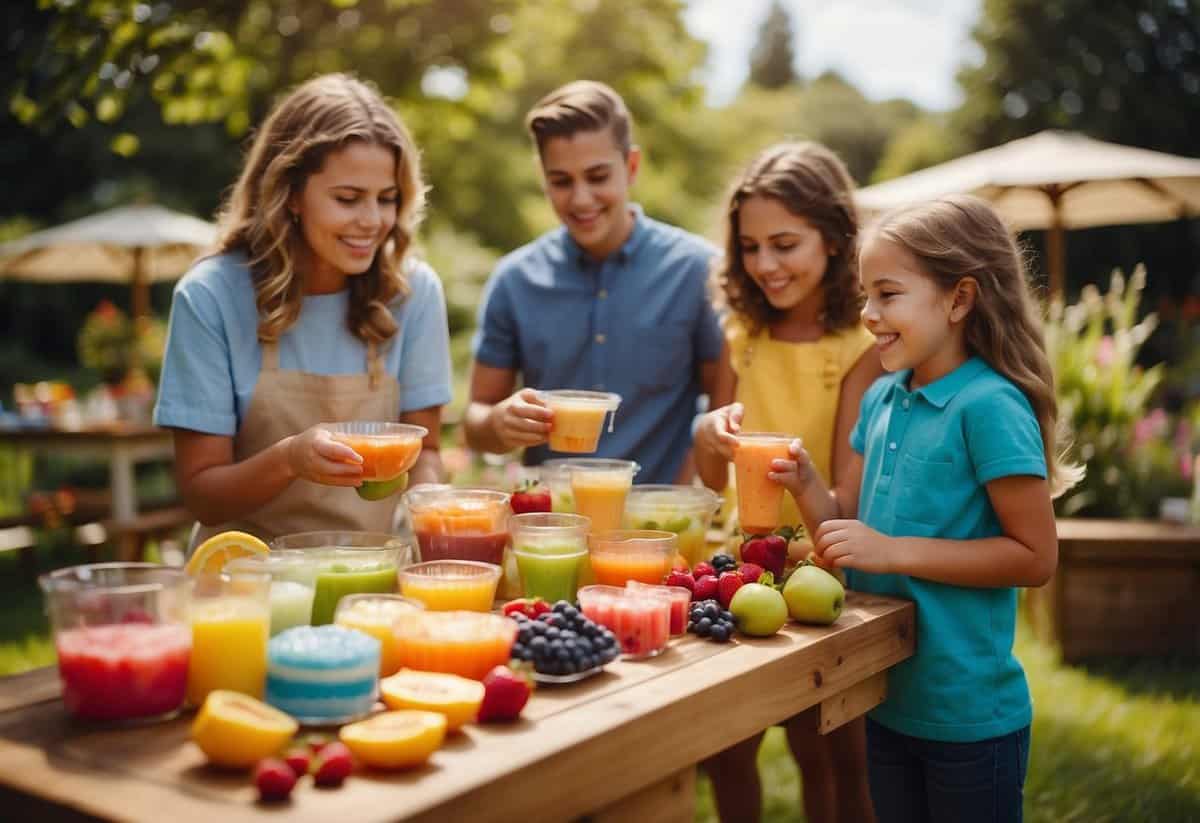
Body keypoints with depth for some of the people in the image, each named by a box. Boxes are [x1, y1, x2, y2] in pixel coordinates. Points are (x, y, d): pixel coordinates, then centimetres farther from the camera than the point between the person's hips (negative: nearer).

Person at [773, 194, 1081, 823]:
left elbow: (1035, 557, -19)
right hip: (886, 701, 7)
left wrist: (896, 552, -23)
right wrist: (806, 486, -10)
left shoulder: (990, 406, -18)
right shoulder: (882, 399, 4)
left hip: (968, 716, -7)